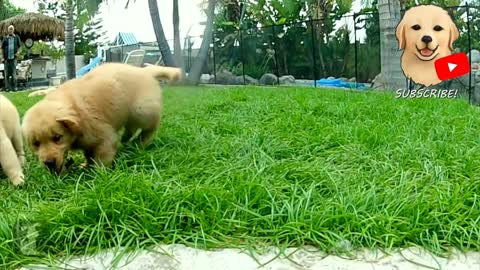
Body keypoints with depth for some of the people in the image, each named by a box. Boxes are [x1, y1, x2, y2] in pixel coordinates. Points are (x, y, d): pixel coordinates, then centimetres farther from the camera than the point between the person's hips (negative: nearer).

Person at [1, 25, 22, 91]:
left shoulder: (17, 38, 5)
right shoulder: (5, 38, 5)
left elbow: (19, 46, 11)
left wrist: (18, 52, -9)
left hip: (14, 58, -1)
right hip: (6, 58, 1)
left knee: (14, 73, 0)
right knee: (6, 73, 3)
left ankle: (14, 86, 7)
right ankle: (7, 87, 8)